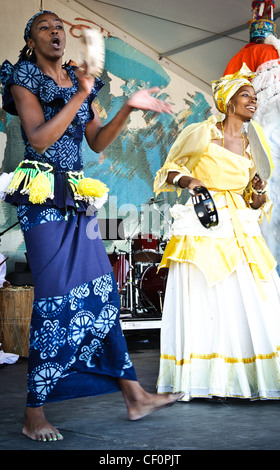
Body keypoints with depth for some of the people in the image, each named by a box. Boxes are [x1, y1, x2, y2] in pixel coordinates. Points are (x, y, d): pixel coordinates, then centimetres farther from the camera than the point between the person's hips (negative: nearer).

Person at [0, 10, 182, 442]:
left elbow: (97, 142, 14)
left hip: (76, 195, 6)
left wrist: (128, 108, 4)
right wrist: (79, 95, -13)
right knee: (56, 295, -11)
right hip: (42, 195, -6)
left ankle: (134, 395, 10)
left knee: (102, 290, 4)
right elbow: (39, 138, -14)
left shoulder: (79, 81, 18)